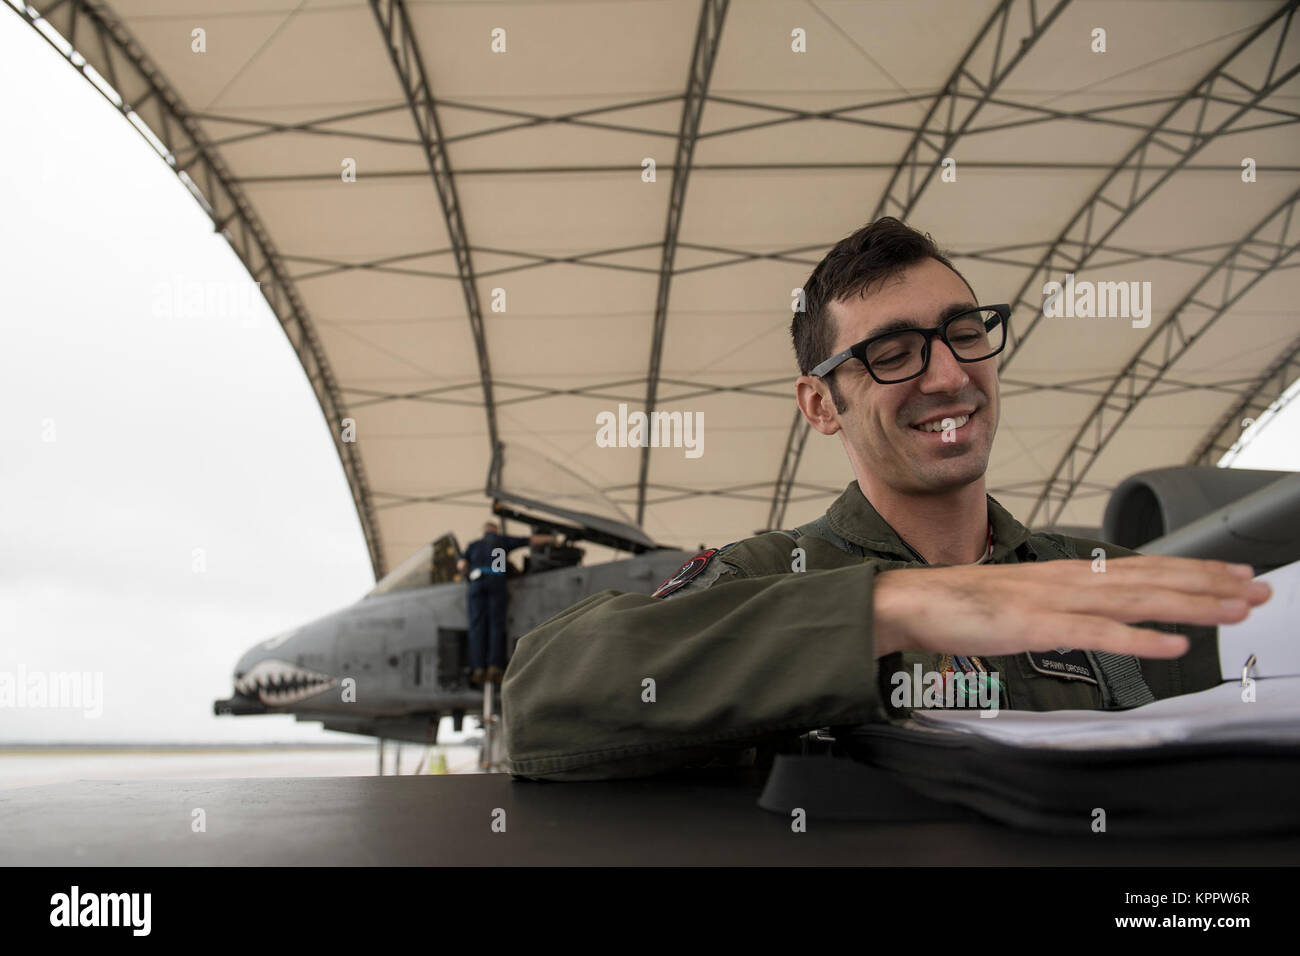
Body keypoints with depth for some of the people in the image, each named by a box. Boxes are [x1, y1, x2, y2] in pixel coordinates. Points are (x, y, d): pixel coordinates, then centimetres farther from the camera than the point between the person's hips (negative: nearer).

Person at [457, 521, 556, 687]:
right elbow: (531, 540, 27)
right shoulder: (502, 540, 24)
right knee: (496, 624, -4)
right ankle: (494, 667, -17)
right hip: (496, 580, -1)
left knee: (477, 626, -3)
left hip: (476, 582, 1)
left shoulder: (473, 545, 27)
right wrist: (551, 538, 38)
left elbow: (461, 564, 12)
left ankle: (478, 668, -15)